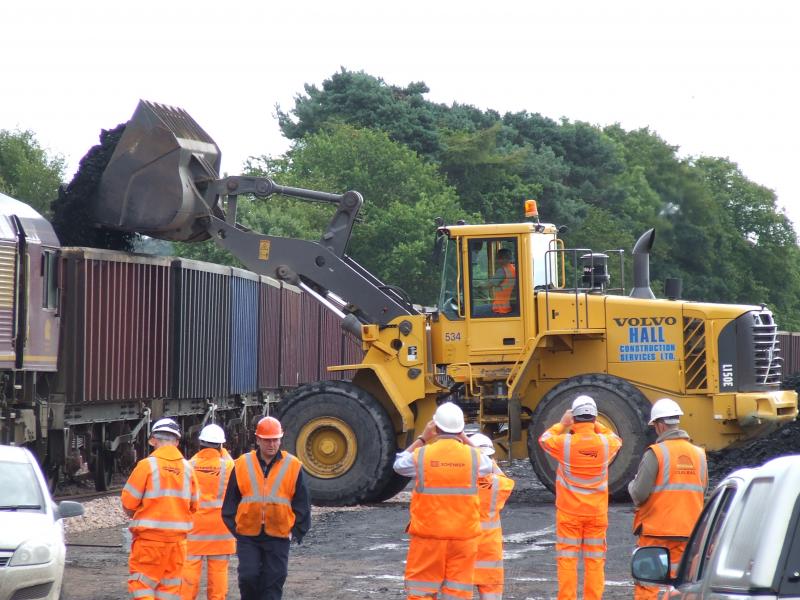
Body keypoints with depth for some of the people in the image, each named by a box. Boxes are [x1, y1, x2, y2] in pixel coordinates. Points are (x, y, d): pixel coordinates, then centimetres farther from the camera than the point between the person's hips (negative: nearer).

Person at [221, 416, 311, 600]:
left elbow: (302, 504, 6)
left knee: (274, 581, 1)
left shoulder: (293, 467, 1)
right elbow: (230, 502, 9)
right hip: (248, 536, 0)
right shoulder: (242, 465, 3)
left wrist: (296, 532, 0)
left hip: (279, 536, 0)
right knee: (248, 577, -6)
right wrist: (234, 528, 2)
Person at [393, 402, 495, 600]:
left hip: (428, 536, -1)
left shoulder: (422, 455, -7)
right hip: (463, 537, 1)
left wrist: (422, 438, 18)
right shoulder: (473, 455, -3)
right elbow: (488, 466, 21)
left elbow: (399, 464, 15)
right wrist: (465, 439, 21)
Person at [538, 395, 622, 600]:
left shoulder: (565, 443, -14)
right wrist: (596, 425, 16)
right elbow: (616, 440, 18)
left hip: (569, 512, -2)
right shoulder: (605, 443, -8)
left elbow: (544, 440, 8)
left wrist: (562, 424, 16)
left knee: (567, 560, 3)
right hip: (597, 512, 2)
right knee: (595, 561, 7)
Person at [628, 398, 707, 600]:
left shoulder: (655, 453, -13)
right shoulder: (698, 454, 6)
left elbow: (639, 494, -15)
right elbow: (702, 491, 13)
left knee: (646, 584, 3)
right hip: (688, 530, 5)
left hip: (656, 530, -5)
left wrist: (632, 485, 5)